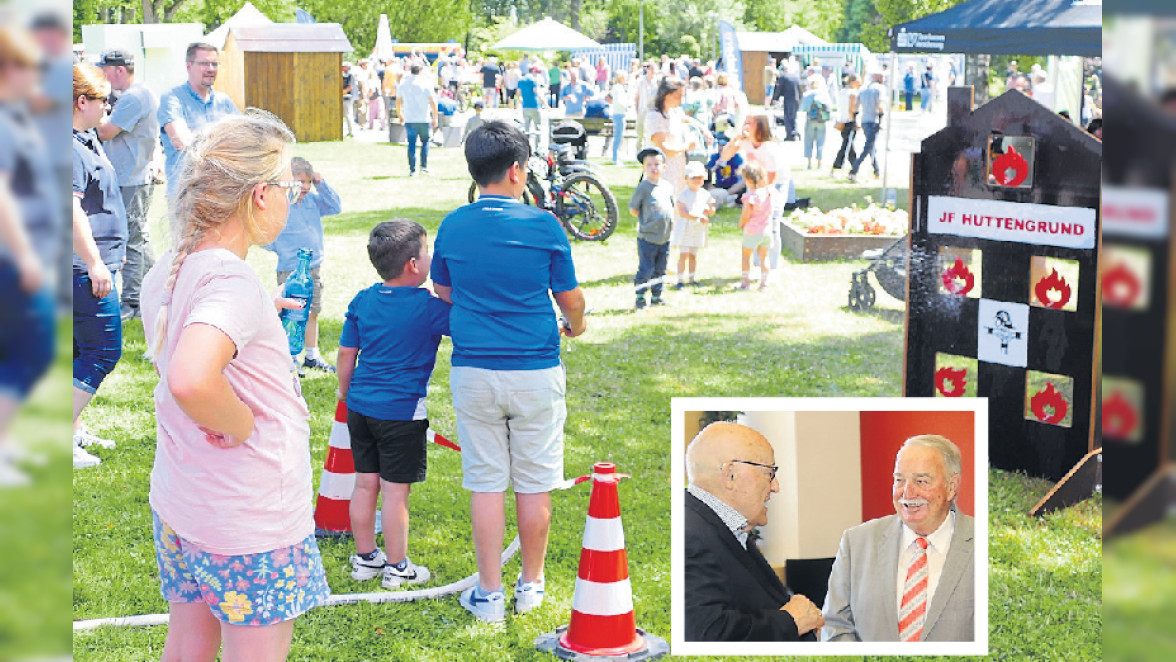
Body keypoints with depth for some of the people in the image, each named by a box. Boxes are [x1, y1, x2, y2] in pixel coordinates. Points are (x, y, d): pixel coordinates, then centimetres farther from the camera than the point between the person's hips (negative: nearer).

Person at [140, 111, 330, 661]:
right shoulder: (233, 281, -25)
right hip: (250, 523, -8)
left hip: (178, 506, 8)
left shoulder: (165, 272, 3)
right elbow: (191, 381, -43)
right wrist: (241, 428, -25)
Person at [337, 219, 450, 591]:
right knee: (395, 490, 2)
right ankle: (396, 568, 11)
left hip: (361, 405, 6)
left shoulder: (362, 301, 4)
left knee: (365, 484, 14)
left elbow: (346, 353, 10)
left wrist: (345, 393, 22)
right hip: (402, 410, -6)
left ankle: (365, 558, 25)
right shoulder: (428, 308, -13)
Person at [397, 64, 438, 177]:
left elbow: (398, 102, 10)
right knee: (425, 142, 14)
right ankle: (424, 166, 6)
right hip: (424, 119, -2)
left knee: (411, 144, 4)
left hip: (409, 120, 2)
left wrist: (400, 115, 25)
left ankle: (412, 169, 2)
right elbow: (433, 102, -5)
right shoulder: (426, 84, -3)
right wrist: (435, 118, 2)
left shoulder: (403, 84, 5)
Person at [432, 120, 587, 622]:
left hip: (473, 370, 2)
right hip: (535, 370, -2)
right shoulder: (544, 226, -7)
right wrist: (574, 325, 24)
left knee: (485, 482, 8)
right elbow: (571, 299, 2)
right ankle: (531, 585, 22)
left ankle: (489, 594, 13)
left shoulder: (452, 226, 1)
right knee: (534, 483, 10)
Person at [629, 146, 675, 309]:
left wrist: (668, 219, 8)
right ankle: (640, 297, 6)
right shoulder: (642, 188, -9)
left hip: (665, 238, 6)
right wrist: (647, 219, -6)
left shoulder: (668, 187, 8)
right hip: (647, 238, -6)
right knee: (645, 270, -5)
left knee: (660, 270, 13)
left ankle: (656, 297, 23)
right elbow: (633, 210, -4)